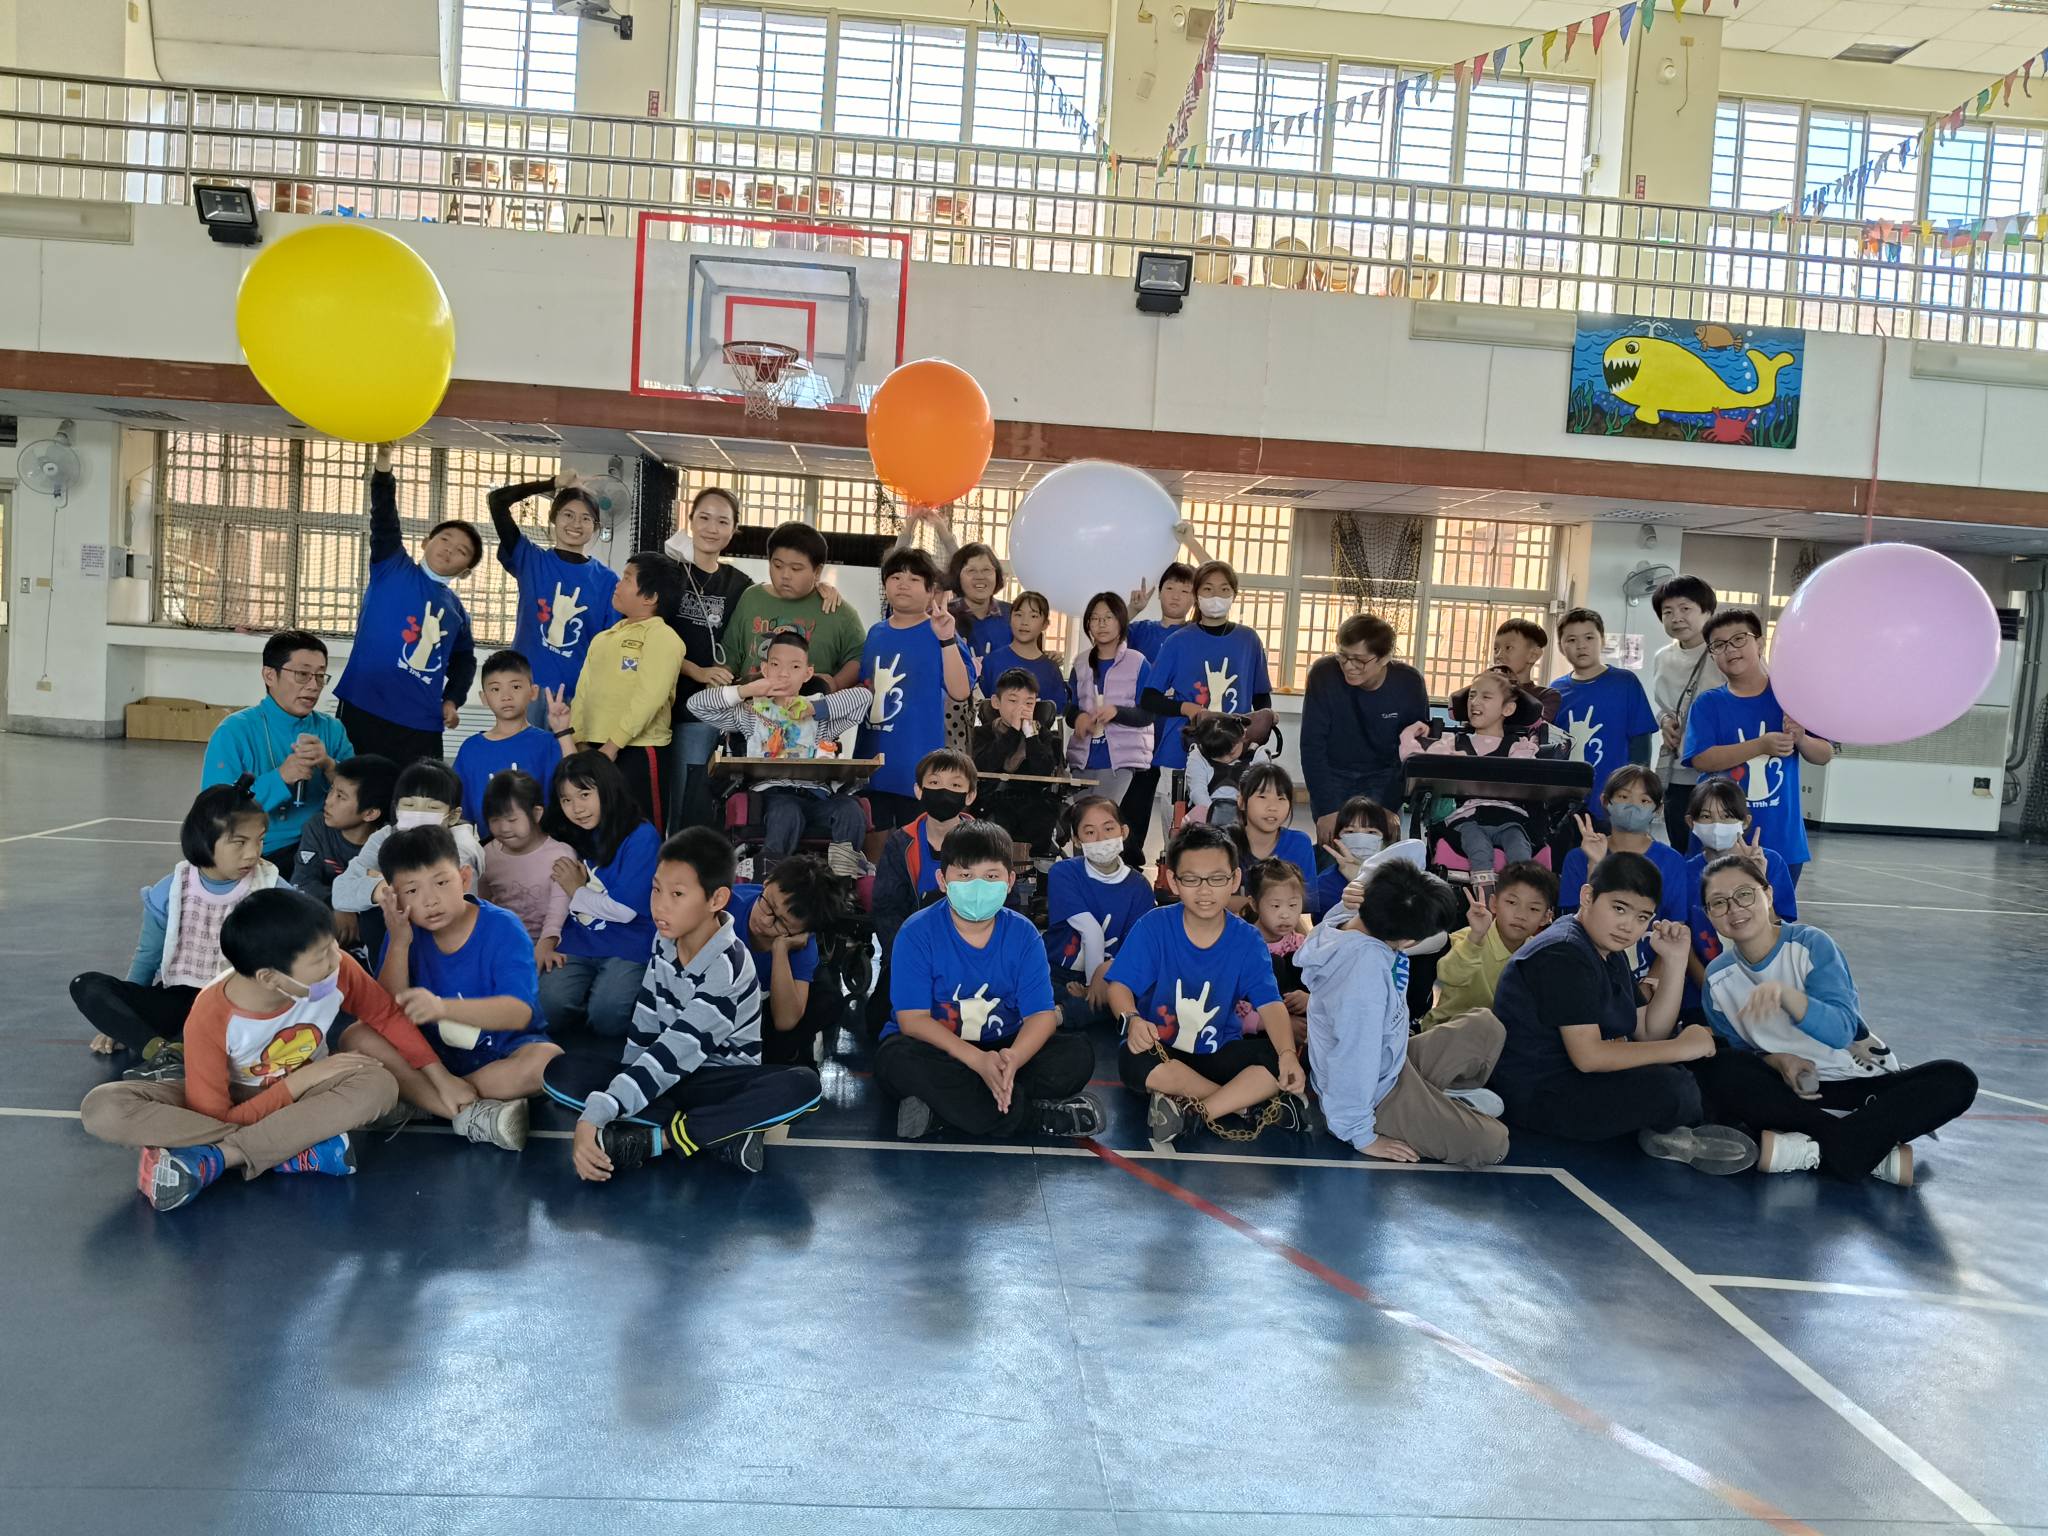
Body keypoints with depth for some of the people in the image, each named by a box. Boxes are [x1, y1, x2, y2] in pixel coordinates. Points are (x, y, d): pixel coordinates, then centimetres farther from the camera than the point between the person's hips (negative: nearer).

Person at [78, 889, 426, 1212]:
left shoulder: (336, 969, -24)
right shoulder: (210, 1019, -29)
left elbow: (387, 1016, -5)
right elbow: (217, 1120, -23)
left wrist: (440, 1077, -12)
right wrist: (303, 1078, -27)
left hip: (303, 1096, 1)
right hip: (231, 1104, -1)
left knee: (379, 1085, -32)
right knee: (103, 1108, -28)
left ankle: (209, 1160, -29)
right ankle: (294, 1151, -32)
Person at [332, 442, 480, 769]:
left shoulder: (458, 612, 16)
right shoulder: (392, 569, 6)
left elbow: (464, 659, 30)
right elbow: (383, 517, -9)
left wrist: (453, 699, 11)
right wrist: (384, 460, -23)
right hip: (363, 711, -3)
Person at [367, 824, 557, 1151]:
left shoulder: (503, 928, -17)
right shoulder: (405, 932, -4)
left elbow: (520, 1012, -28)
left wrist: (443, 1007, -44)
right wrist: (399, 943, -21)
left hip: (502, 1053, -3)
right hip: (432, 1053, 3)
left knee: (547, 1059, -35)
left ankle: (421, 1098, -20)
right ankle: (471, 1113, -28)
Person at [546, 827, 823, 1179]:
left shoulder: (727, 967, -24)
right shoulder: (665, 941, -5)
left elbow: (675, 1053, -30)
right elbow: (645, 1025, 2)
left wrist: (593, 1117, -36)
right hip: (662, 1078, 6)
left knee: (802, 1085, -35)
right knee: (561, 1072, -18)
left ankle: (650, 1140, -28)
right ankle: (720, 1132, -24)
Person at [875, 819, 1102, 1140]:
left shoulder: (1022, 933, -5)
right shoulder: (917, 933, -13)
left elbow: (1041, 1012, -11)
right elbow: (912, 1018, -18)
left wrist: (1013, 1059, -34)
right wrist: (979, 1061, -32)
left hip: (1003, 1050, 3)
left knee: (1078, 1052, -17)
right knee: (897, 1059, -35)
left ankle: (942, 1103, -26)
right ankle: (1031, 1116, -27)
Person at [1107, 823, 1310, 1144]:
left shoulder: (1247, 939, -4)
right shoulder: (1153, 927, -9)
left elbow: (1270, 1004, -13)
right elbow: (1120, 985, -12)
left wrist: (1288, 1054, -32)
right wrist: (1132, 1020, -35)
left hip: (1219, 1053, 1)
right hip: (1161, 1052, -1)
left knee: (1277, 1061, -25)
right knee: (1134, 1062, -36)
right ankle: (1253, 1099, -24)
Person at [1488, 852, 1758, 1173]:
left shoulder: (1610, 952, 13)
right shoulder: (1563, 955, -19)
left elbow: (1649, 1034, 9)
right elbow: (1588, 1056, -25)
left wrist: (1674, 962, 0)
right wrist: (1679, 1047, -19)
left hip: (1574, 1080, 11)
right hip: (1534, 1095, -11)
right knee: (1671, 1088, -24)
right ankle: (1685, 1133, 5)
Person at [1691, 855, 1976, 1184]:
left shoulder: (1810, 944, -9)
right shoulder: (1718, 977, -1)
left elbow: (1841, 1030, -22)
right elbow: (1735, 1053, 4)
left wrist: (1783, 993, -39)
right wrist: (1776, 1061, -17)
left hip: (1852, 1083, -1)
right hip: (1786, 1090, 1)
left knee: (1956, 1079, -25)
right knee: (1713, 1069, -31)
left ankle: (1813, 1151, -34)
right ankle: (1876, 1153, -27)